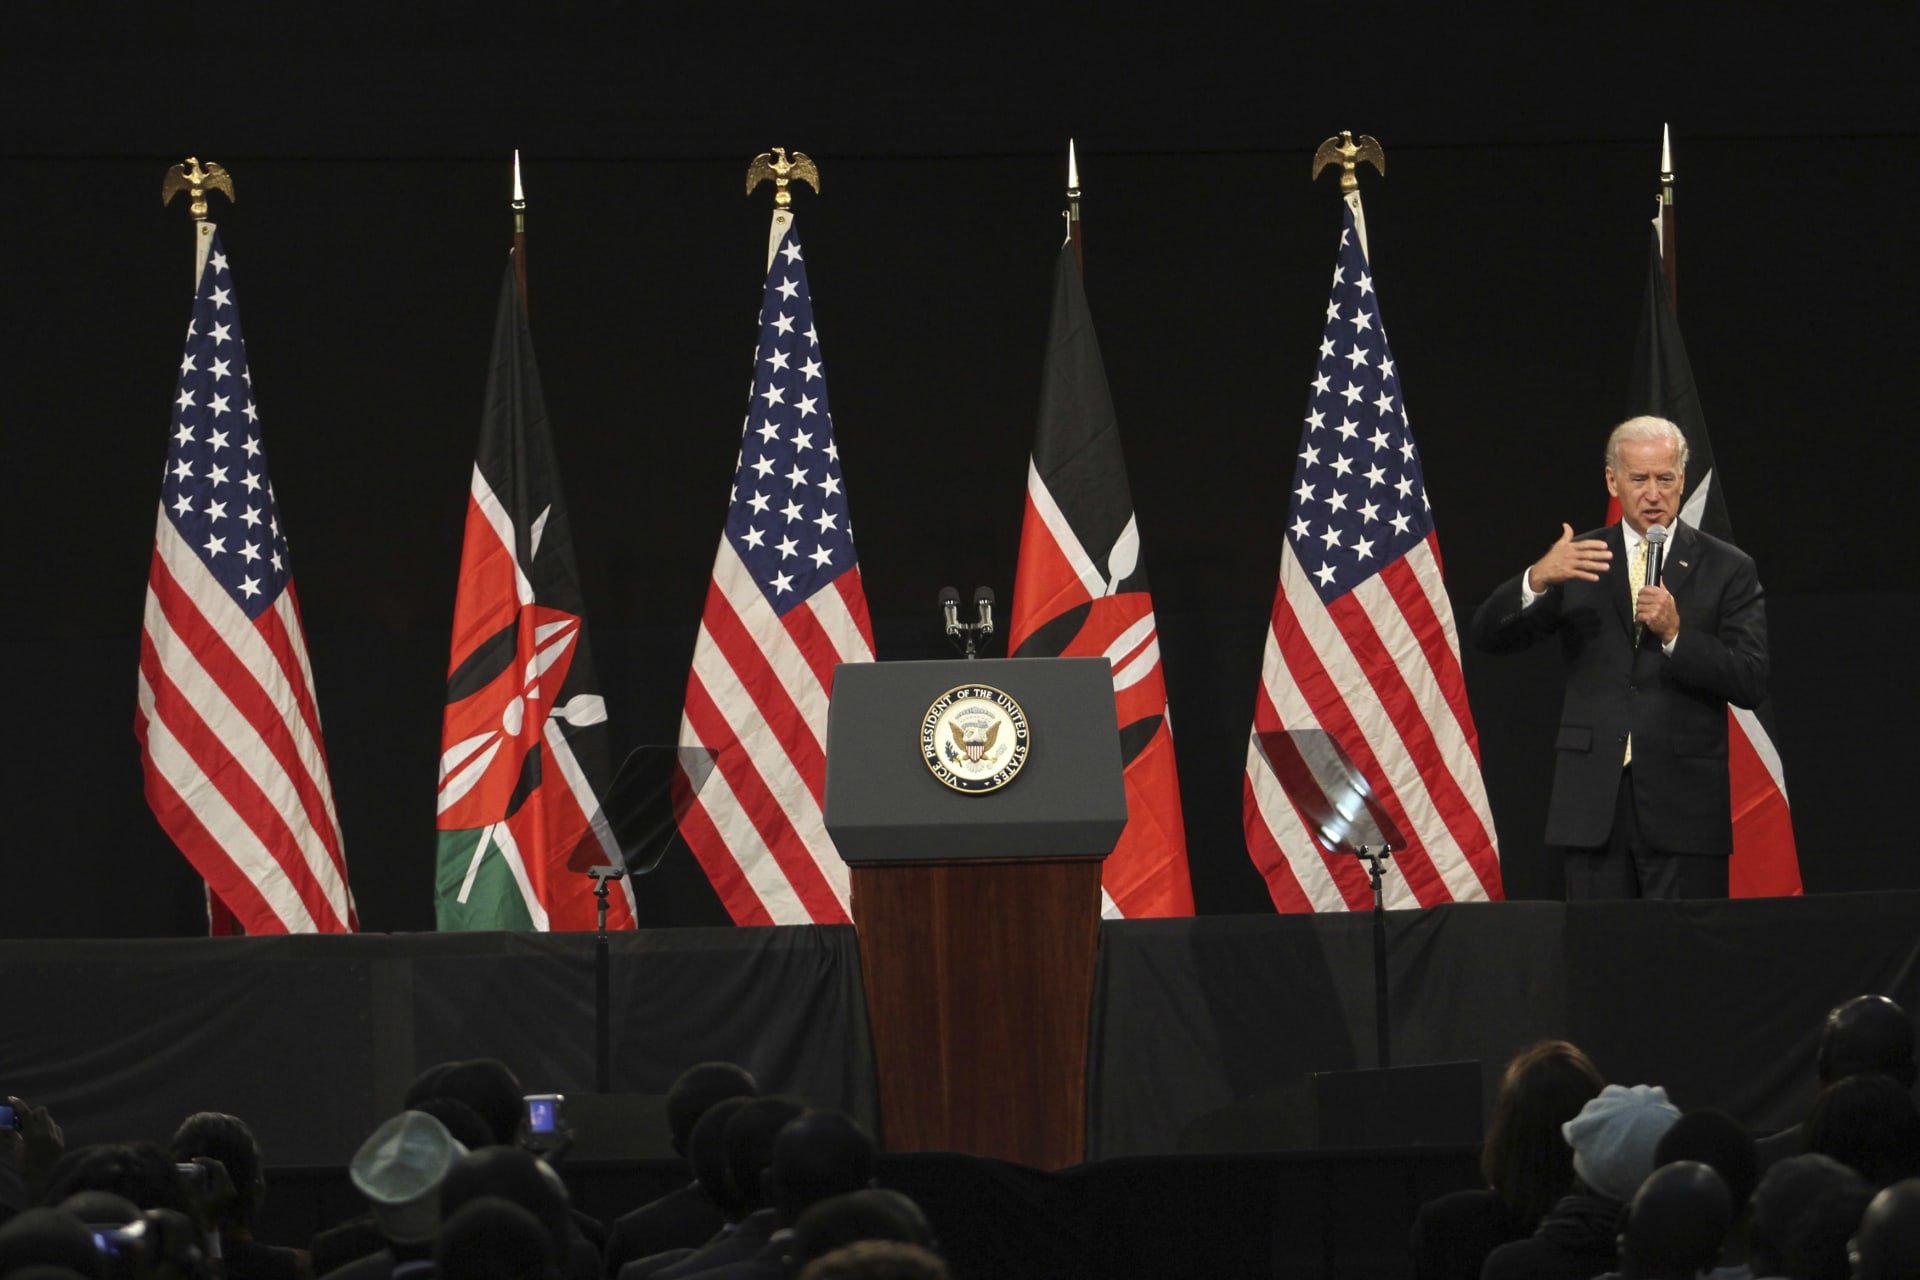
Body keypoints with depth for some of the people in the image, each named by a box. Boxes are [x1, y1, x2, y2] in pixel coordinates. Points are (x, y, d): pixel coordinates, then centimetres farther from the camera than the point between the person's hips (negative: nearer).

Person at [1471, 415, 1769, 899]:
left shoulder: (1727, 569, 6)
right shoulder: (1578, 560, 11)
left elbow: (1751, 683, -2)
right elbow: (1489, 637, 3)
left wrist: (1675, 633, -16)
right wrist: (1537, 580, -17)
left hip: (1683, 805, -2)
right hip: (1594, 802, 2)